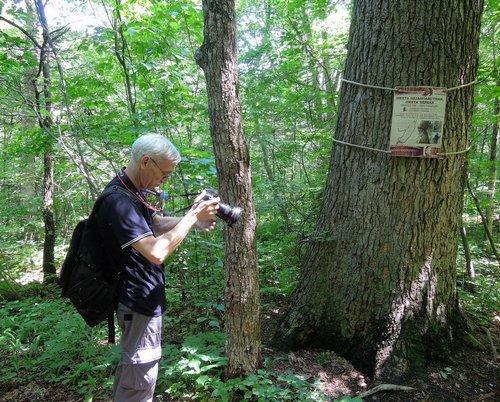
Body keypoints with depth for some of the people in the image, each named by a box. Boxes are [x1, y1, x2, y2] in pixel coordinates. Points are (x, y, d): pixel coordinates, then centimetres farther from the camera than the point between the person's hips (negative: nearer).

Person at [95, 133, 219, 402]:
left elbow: (156, 223, 16)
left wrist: (195, 221, 0)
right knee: (141, 379, 5)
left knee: (130, 365, 26)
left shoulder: (132, 191, 4)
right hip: (139, 302, -10)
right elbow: (157, 253, -34)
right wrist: (192, 216, -25)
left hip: (141, 298, 10)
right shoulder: (118, 200, -27)